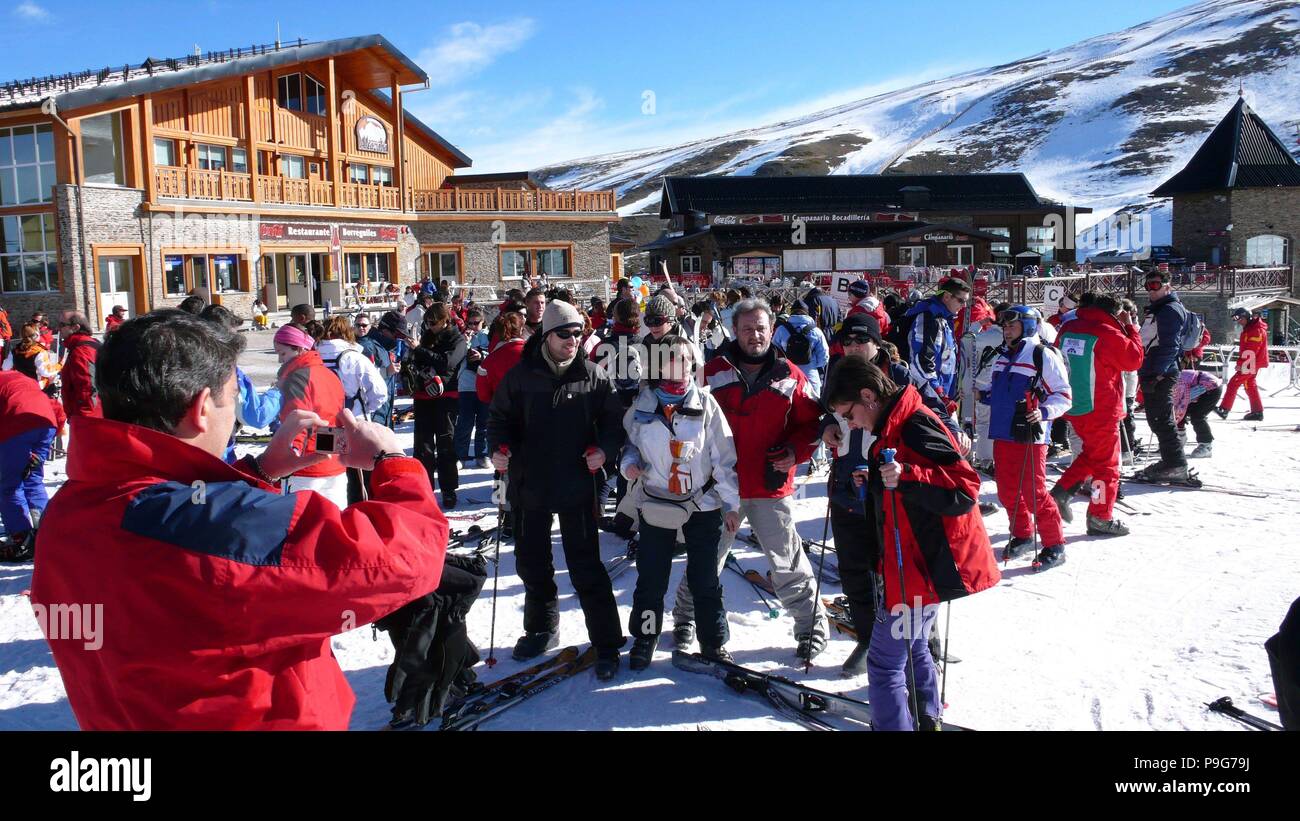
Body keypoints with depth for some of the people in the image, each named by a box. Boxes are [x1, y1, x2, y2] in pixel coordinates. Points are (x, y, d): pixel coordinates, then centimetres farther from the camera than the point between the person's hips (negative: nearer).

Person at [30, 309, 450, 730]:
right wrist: (390, 459, -15)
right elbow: (403, 555, -32)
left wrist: (259, 471, 3)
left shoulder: (63, 512, -8)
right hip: (249, 717, -7)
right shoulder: (230, 522, -35)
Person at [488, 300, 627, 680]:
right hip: (529, 484, 3)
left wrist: (604, 449, -13)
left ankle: (607, 644, 10)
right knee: (531, 563, 15)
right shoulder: (521, 375, -1)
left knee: (586, 569, -1)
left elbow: (614, 418, 5)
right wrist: (499, 447, -11)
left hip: (576, 485, -2)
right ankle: (541, 628, 36)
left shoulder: (593, 375, -2)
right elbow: (500, 416, 8)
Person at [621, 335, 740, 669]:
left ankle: (714, 643, 22)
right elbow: (629, 442, 13)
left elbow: (723, 456, -1)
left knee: (705, 580, 6)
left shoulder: (705, 404, -2)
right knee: (651, 579, 7)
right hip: (656, 503, 1)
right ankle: (644, 638, 27)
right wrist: (630, 462, -10)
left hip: (703, 504, -1)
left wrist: (731, 503, -2)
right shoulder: (642, 404, 0)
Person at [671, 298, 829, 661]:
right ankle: (686, 616, 35)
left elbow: (811, 423, 4)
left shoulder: (789, 376, -1)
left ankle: (812, 627, 24)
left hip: (772, 487, -1)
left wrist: (796, 452, -12)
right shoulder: (714, 371, -2)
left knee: (788, 563, 7)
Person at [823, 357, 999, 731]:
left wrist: (906, 477, -39)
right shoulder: (896, 427, 11)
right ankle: (927, 719, 41)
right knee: (912, 646, 25)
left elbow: (964, 489, -27)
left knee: (884, 661, -6)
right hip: (919, 562, 11)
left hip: (923, 567, -11)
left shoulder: (915, 427, -21)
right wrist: (875, 482, 8)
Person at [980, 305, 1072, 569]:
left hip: (1030, 435, -7)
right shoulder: (1002, 357, 15)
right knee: (1007, 491, 12)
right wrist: (981, 395, 7)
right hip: (1002, 433, 7)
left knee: (1034, 493, -6)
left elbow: (1063, 395, -6)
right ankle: (1022, 534, 30)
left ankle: (1055, 545, 7)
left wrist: (1044, 412, -22)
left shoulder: (1043, 356, -7)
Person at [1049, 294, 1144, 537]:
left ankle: (1061, 491, 13)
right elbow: (1134, 359, -9)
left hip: (1073, 407, 7)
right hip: (1100, 409, -7)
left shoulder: (1068, 328, 5)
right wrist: (1131, 329, 1)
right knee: (1106, 462, 5)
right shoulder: (1107, 334, -17)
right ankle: (1100, 517, 10)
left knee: (1092, 453, 25)